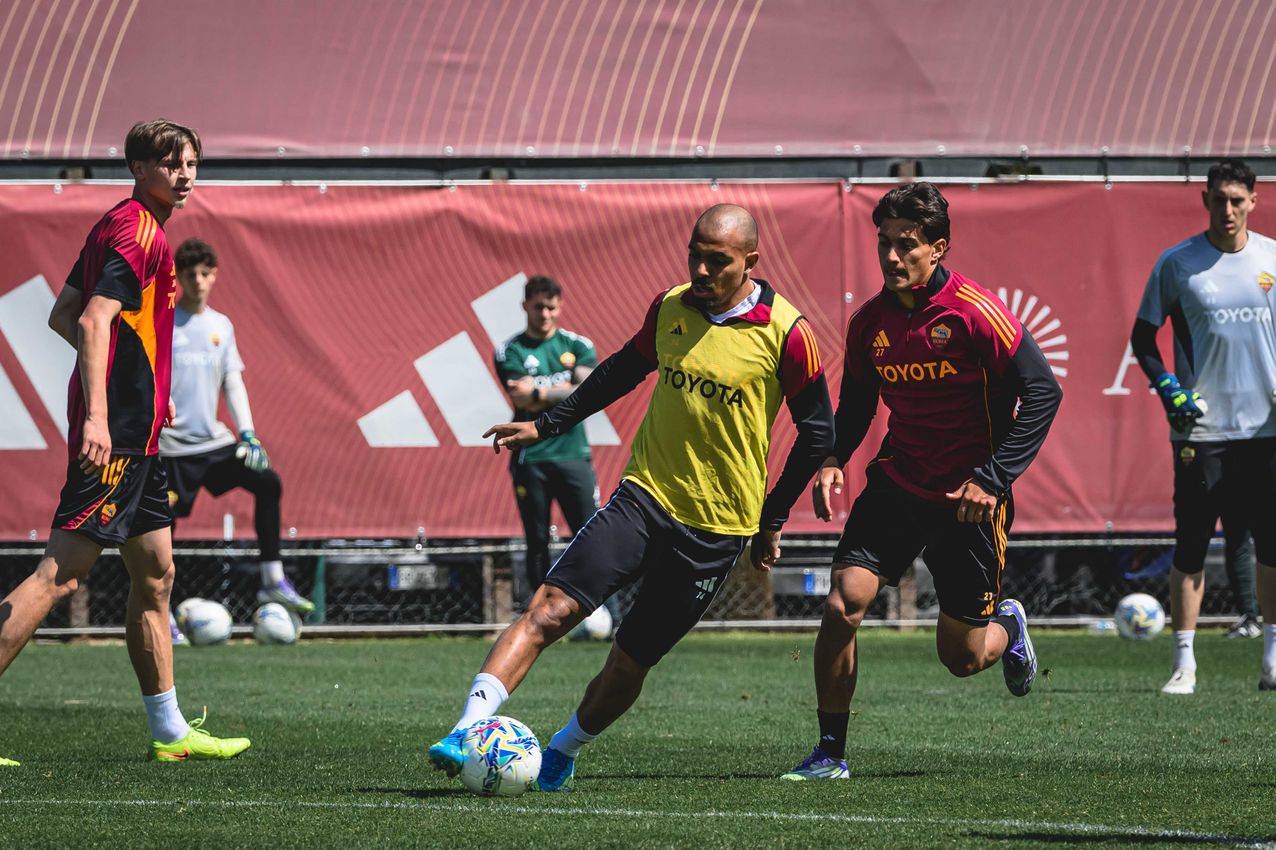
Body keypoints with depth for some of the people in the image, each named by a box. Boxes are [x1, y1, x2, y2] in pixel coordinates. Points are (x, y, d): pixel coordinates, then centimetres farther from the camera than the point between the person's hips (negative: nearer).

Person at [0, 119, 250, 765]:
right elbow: (92, 321, -22)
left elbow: (62, 316, 23)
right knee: (61, 573, -13)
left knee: (155, 576, 13)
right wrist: (97, 415, -30)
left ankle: (170, 732, 19)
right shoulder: (138, 232, -12)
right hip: (116, 432, -11)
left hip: (131, 437, 11)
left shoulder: (118, 228, 18)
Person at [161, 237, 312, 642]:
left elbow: (233, 382, 12)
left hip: (214, 440, 5)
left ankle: (273, 582, -4)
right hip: (172, 444, -5)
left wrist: (247, 432, 0)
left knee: (267, 482, -9)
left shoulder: (221, 326, 10)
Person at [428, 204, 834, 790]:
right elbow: (626, 368, 22)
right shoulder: (671, 307, 4)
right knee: (551, 606, -17)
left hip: (716, 529, -3)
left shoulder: (786, 334, -9)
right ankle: (467, 731, -25)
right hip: (643, 497, 3)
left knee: (630, 663, 4)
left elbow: (818, 432, 0)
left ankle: (563, 753, 28)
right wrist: (548, 424, 21)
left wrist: (771, 521, 2)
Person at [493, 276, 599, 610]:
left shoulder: (578, 346, 10)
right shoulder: (510, 352, 5)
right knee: (537, 543, 1)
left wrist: (540, 393, -11)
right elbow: (524, 400, -11)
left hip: (573, 455, 1)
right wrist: (567, 388, -6)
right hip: (531, 459, -1)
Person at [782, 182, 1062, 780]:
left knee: (962, 657, 4)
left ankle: (1007, 626, 42)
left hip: (967, 499, -4)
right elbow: (856, 402, 16)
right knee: (842, 602, -17)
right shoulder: (870, 321, 0)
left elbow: (1043, 392, -14)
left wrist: (993, 477, -19)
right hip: (897, 484, 4)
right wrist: (833, 460, -4)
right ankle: (830, 753, -5)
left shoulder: (975, 313, -16)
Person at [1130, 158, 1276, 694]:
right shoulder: (1177, 264, -1)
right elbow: (1143, 336, 6)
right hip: (1201, 428, -2)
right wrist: (1168, 387, -9)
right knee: (1190, 547, -2)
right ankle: (1184, 664, 3)